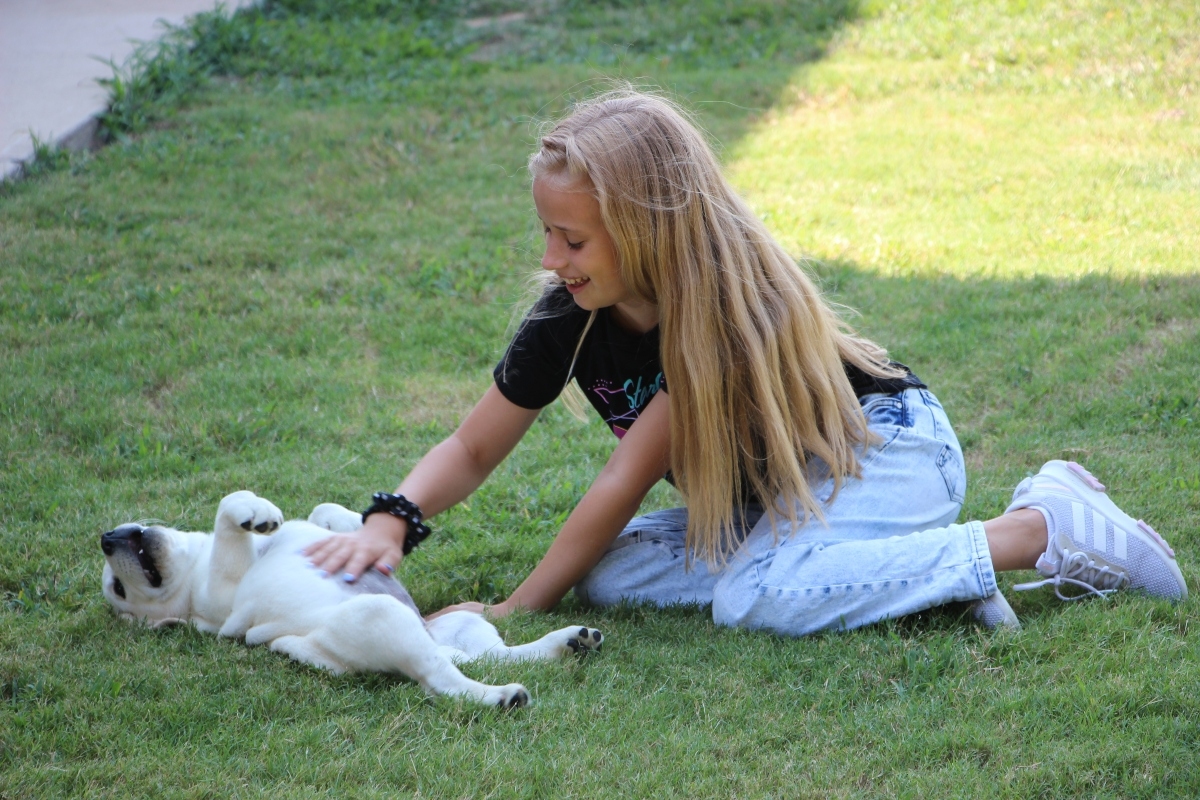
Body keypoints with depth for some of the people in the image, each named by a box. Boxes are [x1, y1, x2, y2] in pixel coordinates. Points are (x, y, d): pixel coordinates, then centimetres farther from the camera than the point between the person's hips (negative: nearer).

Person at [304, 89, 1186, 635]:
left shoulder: (727, 301, -30)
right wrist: (391, 522, -22)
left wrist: (515, 612, -23)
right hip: (776, 487, 8)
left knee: (757, 596, -35)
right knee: (609, 574, -15)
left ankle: (1042, 529, -20)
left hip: (884, 447, -8)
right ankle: (910, 566, -12)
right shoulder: (568, 318, -11)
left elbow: (627, 480, -27)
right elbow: (472, 448, -1)